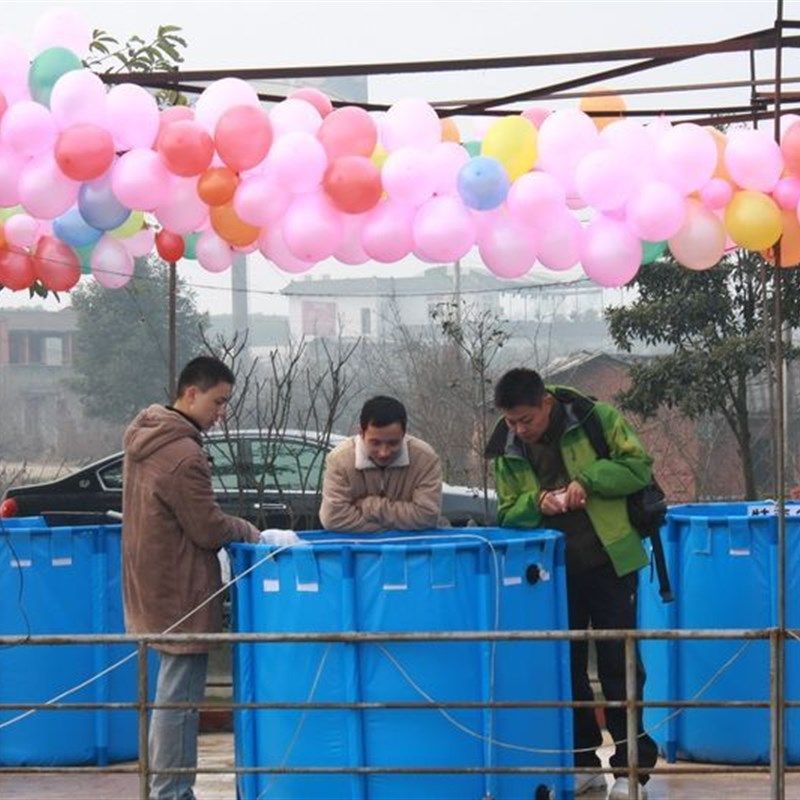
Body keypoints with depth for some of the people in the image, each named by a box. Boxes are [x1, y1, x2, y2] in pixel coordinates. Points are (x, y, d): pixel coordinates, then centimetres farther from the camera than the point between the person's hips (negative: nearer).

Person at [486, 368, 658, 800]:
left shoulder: (597, 419, -8)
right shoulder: (506, 451, 2)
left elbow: (638, 467, -9)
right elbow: (508, 513, 5)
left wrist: (586, 480, -22)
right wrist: (536, 502, -16)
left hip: (608, 561, -4)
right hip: (553, 569, 4)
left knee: (618, 664, -3)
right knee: (566, 666, 8)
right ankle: (582, 762, 18)